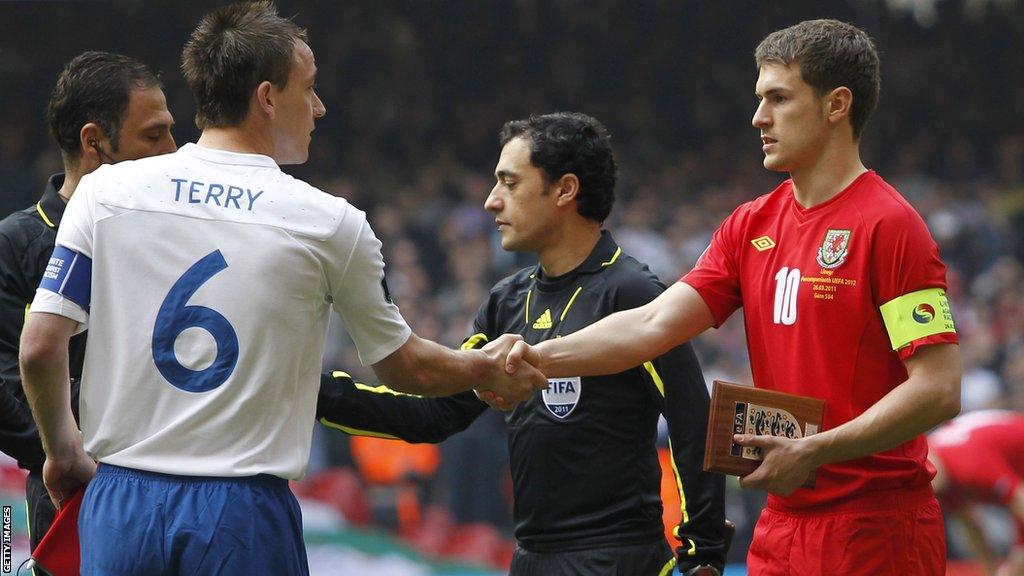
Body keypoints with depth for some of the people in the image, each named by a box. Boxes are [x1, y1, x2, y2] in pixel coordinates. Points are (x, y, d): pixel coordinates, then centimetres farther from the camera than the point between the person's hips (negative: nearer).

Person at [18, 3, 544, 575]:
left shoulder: (105, 191, 1)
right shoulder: (329, 224, -1)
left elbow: (39, 348, -2)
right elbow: (407, 367, 11)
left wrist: (64, 452, 16)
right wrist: (489, 372, 32)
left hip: (119, 505, 2)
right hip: (244, 516, -2)